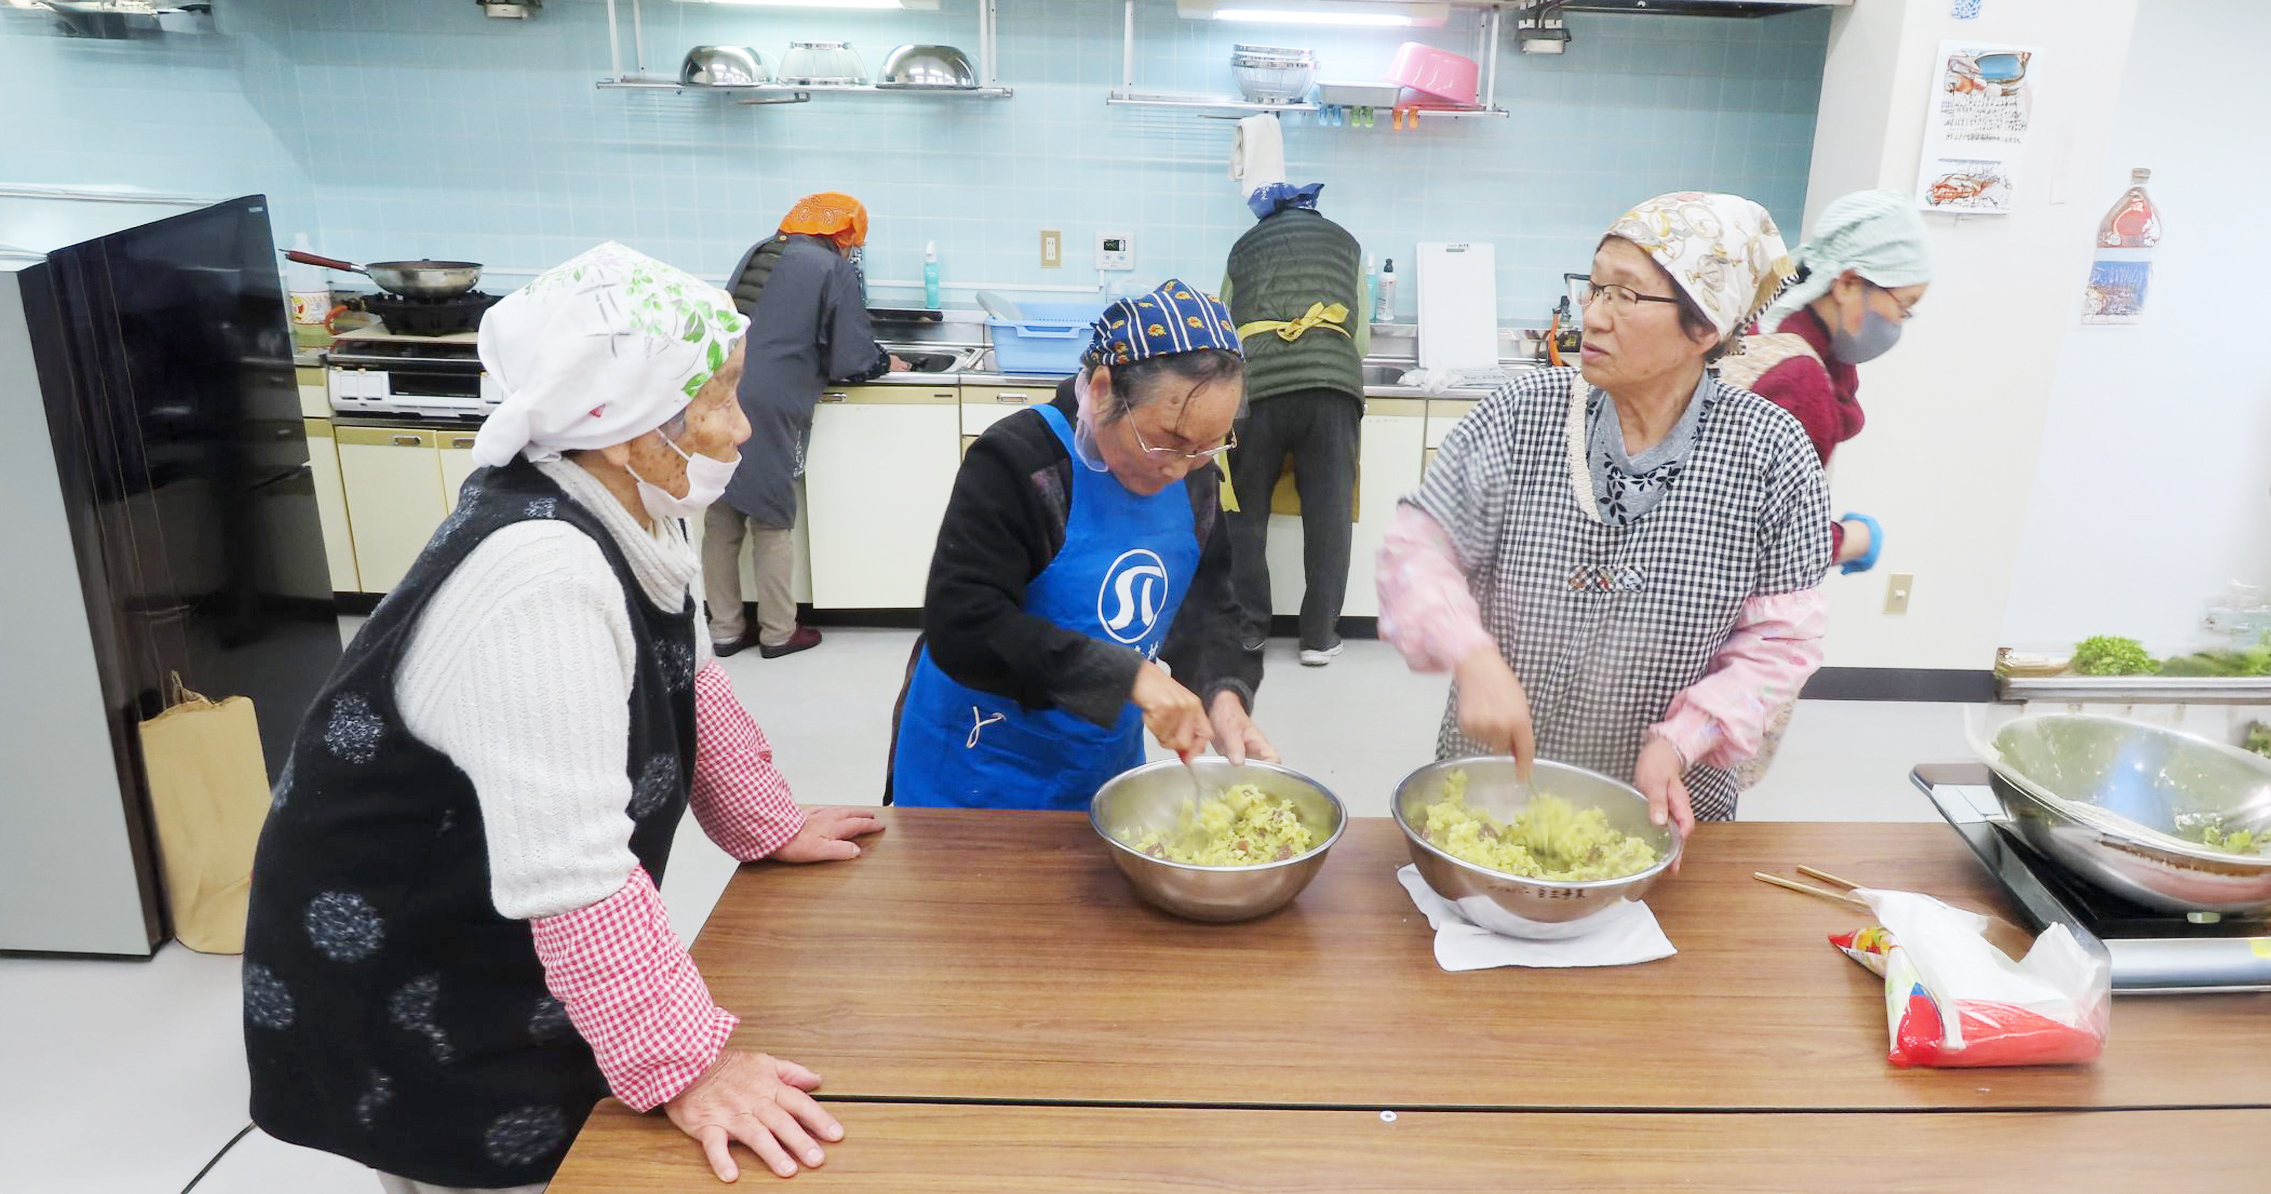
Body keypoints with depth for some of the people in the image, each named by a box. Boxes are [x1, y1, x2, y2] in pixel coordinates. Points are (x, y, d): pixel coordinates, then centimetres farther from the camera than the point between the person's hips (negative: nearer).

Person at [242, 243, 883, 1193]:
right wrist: (684, 1063, -30)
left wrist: (771, 826, 12)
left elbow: (688, 680, 9)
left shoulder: (627, 507, -6)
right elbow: (573, 875, -36)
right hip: (396, 984, -8)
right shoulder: (542, 572, -35)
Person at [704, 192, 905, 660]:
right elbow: (851, 358, -4)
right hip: (769, 409, -6)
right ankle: (777, 634, 18)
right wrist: (885, 362, 16)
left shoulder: (758, 254, 17)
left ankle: (725, 630, 23)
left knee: (721, 524, 13)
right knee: (772, 525, 8)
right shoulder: (834, 270, -2)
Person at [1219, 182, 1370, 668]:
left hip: (1259, 385, 0)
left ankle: (1248, 626, 17)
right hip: (1334, 382, 0)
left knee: (1246, 510, 12)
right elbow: (1362, 336, 21)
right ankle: (1320, 636, 9)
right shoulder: (1345, 243, 24)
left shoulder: (1245, 246, 25)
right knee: (1330, 512, 5)